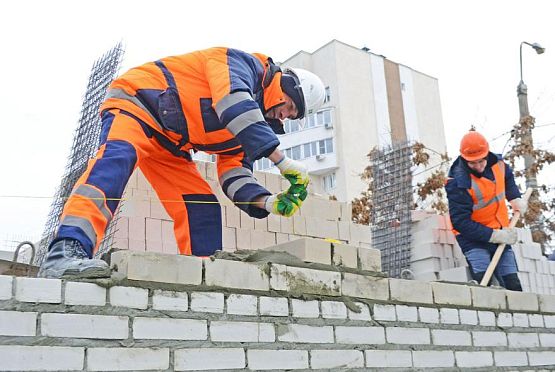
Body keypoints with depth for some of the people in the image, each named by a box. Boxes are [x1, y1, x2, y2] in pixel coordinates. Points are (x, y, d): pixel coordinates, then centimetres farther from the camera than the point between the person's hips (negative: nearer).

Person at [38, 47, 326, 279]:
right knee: (118, 157, -37)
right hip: (135, 101, -9)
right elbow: (234, 105, -33)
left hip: (167, 144, 10)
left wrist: (267, 202, -16)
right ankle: (65, 253, -53)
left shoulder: (256, 123, 13)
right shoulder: (244, 64, -10)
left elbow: (235, 174, 3)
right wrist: (282, 161, -37)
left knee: (202, 207, -1)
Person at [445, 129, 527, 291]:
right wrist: (494, 235, -27)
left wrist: (515, 198, 6)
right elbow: (461, 222, -24)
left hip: (500, 234, 6)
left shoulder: (497, 163, -4)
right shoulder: (458, 183, -24)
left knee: (513, 286, 4)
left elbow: (508, 176, 22)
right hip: (473, 237, -6)